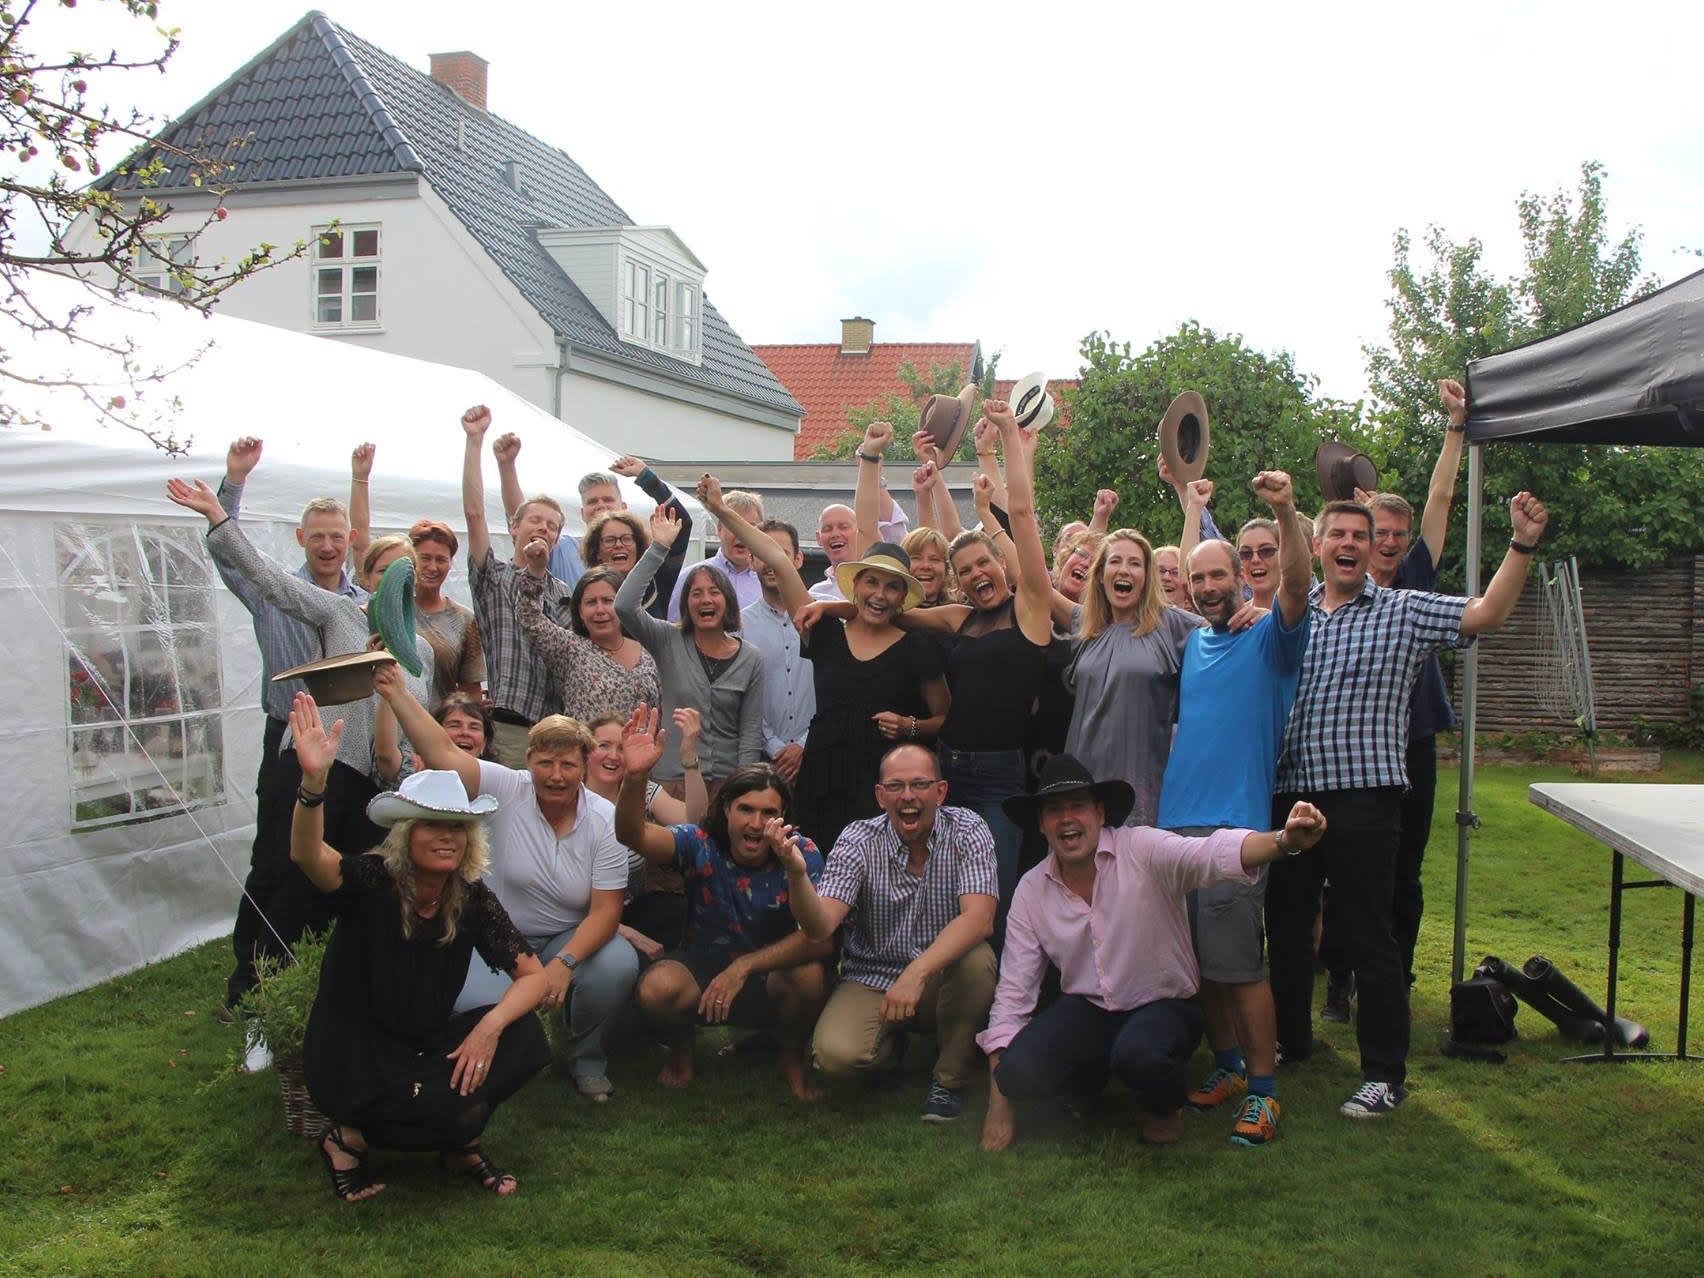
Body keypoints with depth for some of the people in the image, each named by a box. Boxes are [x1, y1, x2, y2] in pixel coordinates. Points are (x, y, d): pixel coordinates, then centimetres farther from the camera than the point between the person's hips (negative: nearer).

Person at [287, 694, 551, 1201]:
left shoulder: (472, 898, -6)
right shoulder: (372, 881, -17)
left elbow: (534, 977, -7)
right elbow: (307, 856, -39)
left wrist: (490, 1026, -26)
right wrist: (314, 781, -58)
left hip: (425, 1045, 5)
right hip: (353, 1055, -5)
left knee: (525, 1038, -20)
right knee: (460, 1114, -28)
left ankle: (458, 1142, 2)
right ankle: (350, 1138, 0)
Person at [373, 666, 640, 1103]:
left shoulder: (603, 820, -11)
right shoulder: (506, 790, -10)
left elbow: (606, 909, -14)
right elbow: (441, 752, -19)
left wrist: (565, 963, -29)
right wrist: (395, 692, -28)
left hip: (572, 938, 1)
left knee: (618, 965, -29)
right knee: (478, 1003, -30)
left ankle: (585, 1059, 3)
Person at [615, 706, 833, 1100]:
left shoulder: (802, 855, -16)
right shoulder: (701, 843, -15)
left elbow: (821, 938, -27)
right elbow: (633, 835, -33)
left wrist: (744, 966, -35)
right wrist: (635, 776, -53)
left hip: (772, 976, 0)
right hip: (703, 964, 0)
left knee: (810, 975, -33)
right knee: (658, 987, -31)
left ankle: (792, 1058, 0)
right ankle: (681, 1048, 5)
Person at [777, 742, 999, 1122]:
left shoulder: (967, 831, -12)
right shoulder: (858, 842, -11)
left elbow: (979, 919, -26)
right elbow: (820, 927, -21)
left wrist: (918, 972, -40)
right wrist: (797, 875, -42)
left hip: (943, 979, 0)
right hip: (872, 980, 0)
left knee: (977, 960, -32)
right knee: (835, 1054, -26)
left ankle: (950, 1078, -6)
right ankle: (889, 1045, 13)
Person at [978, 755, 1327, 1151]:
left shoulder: (1141, 849, -15)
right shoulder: (1031, 891, -4)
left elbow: (1215, 854, -35)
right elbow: (1013, 994, -3)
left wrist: (1284, 841, -60)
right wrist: (998, 1108, -7)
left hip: (1163, 1004, -3)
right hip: (1085, 1010, 3)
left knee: (1137, 1052, -37)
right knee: (1017, 1073, -24)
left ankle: (1166, 1106, 3)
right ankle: (1094, 1077, 13)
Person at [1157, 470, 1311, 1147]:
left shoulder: (1268, 636, 0)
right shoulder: (1191, 642, 17)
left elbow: (1295, 584, -20)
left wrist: (1286, 514, -34)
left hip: (1234, 823, -6)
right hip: (1176, 818, 6)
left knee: (1238, 964, -7)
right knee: (1201, 962, 11)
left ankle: (1263, 1088, 3)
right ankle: (1228, 1064, 25)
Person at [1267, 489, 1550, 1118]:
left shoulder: (1405, 612, 1)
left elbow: (1487, 613, -7)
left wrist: (1522, 544, -18)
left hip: (1362, 796, -4)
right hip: (1288, 792, 4)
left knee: (1365, 934, -2)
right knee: (1285, 922, 15)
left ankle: (1385, 1072, 10)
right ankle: (1290, 1037, 34)